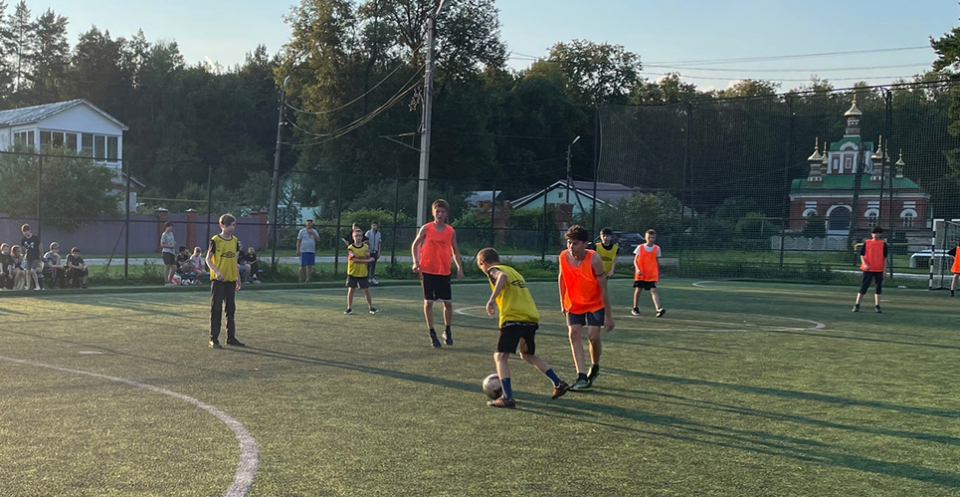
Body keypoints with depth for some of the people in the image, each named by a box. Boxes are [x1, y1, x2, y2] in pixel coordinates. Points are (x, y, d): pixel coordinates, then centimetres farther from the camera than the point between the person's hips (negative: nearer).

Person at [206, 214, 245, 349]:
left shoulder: (235, 240, 9)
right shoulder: (215, 240, -8)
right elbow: (208, 259, -6)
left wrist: (238, 278, 15)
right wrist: (217, 272, -20)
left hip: (231, 280, 6)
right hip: (218, 280, -6)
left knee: (231, 309, 11)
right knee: (216, 309, -2)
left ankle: (231, 337, 20)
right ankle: (213, 339, 3)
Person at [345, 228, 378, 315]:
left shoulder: (366, 247, 3)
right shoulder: (350, 248, -6)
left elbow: (368, 260, 2)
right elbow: (354, 259, -17)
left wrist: (368, 255, -21)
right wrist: (366, 260, -18)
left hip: (363, 273, 2)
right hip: (352, 273, -2)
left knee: (366, 290, 6)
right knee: (350, 290, 2)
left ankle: (371, 307, 15)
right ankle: (349, 308, 12)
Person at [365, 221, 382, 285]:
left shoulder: (379, 234, 5)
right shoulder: (368, 233, -6)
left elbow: (379, 243, 10)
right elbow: (366, 242, -6)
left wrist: (379, 252, 7)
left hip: (375, 251, 3)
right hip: (369, 251, -3)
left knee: (374, 265, 7)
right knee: (368, 265, 0)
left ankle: (373, 278, 14)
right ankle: (367, 278, 6)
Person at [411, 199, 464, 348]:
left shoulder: (451, 231, 3)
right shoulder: (426, 228, -3)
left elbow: (455, 251, 12)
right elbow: (415, 245, 7)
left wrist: (459, 267, 0)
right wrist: (415, 261, -7)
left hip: (444, 272, 2)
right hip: (427, 271, -2)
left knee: (448, 303, 2)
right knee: (428, 302, 0)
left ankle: (447, 331, 21)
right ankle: (432, 334, 11)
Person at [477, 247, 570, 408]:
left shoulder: (493, 270, 5)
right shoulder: (514, 271, 28)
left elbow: (502, 276, -22)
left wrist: (491, 299, -30)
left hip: (513, 319, -8)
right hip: (532, 318, 8)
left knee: (500, 357, -2)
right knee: (528, 355, 26)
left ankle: (507, 397, -15)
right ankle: (559, 383, 21)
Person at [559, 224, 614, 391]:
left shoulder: (594, 260, -27)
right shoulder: (564, 257, -16)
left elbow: (603, 289, -21)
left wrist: (608, 315, -18)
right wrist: (563, 303, 7)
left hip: (595, 303, -3)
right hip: (574, 303, 3)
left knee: (593, 336, -10)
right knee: (574, 334, -11)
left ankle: (595, 367, 20)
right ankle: (582, 377, -13)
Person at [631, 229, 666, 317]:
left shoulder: (657, 248, 4)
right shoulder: (640, 247, -1)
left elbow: (657, 261, 13)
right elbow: (635, 260, -1)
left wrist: (658, 274, 17)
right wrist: (638, 269, -17)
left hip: (652, 275, 0)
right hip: (640, 274, 0)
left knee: (653, 291, -12)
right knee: (638, 290, 10)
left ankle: (658, 309, -25)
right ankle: (635, 308, 26)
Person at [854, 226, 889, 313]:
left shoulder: (883, 243, 4)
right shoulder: (866, 243, 3)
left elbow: (885, 257, 6)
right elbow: (861, 255, 3)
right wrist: (864, 264, -13)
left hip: (879, 270, 1)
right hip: (868, 269, -1)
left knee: (878, 288, 5)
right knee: (864, 287, 0)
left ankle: (877, 306, 12)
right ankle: (857, 305, 5)